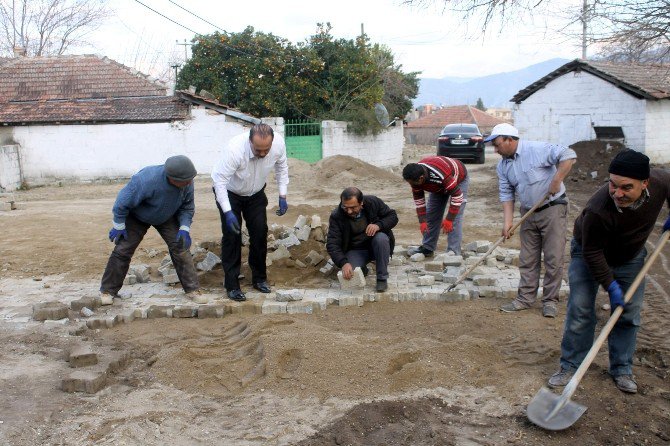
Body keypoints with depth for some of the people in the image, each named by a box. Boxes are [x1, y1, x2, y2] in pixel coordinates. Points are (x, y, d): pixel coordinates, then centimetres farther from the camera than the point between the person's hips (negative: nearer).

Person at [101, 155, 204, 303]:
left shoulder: (187, 183, -26)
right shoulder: (146, 180, -41)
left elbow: (187, 207, -8)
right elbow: (123, 201, -27)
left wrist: (184, 228, -20)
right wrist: (118, 226, -18)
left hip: (167, 218, 3)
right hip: (137, 217, -3)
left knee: (180, 248, -10)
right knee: (122, 250, -6)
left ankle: (192, 289, -2)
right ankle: (108, 290, 11)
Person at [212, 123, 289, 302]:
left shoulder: (278, 143, -26)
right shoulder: (235, 149, -40)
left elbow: (281, 167, -5)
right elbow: (220, 180, -32)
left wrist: (283, 196, -7)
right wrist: (228, 212, -37)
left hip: (256, 193, 4)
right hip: (230, 193, -4)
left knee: (260, 233, 2)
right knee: (232, 235, -9)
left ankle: (259, 279, 18)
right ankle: (232, 285, 0)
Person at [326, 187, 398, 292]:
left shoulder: (373, 202, -15)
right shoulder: (336, 216, -18)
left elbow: (393, 216, -5)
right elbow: (332, 244, -21)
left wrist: (378, 225, -26)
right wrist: (343, 263, -37)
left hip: (375, 246, 1)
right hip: (355, 251, -1)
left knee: (381, 238, -34)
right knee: (350, 274, -29)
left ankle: (382, 278, -18)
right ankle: (362, 269, 9)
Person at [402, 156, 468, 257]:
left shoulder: (441, 175, -46)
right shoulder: (415, 176, -26)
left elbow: (456, 195, -38)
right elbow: (418, 199, -12)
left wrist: (449, 219, -33)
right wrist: (422, 221, -14)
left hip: (458, 179, -6)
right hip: (438, 186, 6)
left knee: (455, 218, -17)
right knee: (431, 215, 5)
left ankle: (453, 252, -14)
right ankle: (427, 248, 15)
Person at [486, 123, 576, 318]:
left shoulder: (537, 149, -17)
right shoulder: (503, 166, 3)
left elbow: (569, 155, -20)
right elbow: (506, 195, 3)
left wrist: (556, 181, -23)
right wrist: (507, 222, -7)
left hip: (553, 209, -6)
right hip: (529, 214, 6)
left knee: (553, 258, -2)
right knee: (527, 259, 10)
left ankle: (550, 301, 8)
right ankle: (526, 298, 18)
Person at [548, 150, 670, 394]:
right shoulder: (598, 210, -41)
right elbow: (592, 253, -27)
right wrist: (610, 285, -25)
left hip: (630, 256, 4)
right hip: (589, 254, -4)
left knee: (629, 314, 5)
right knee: (580, 309, -7)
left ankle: (622, 369, 19)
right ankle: (570, 366, 7)